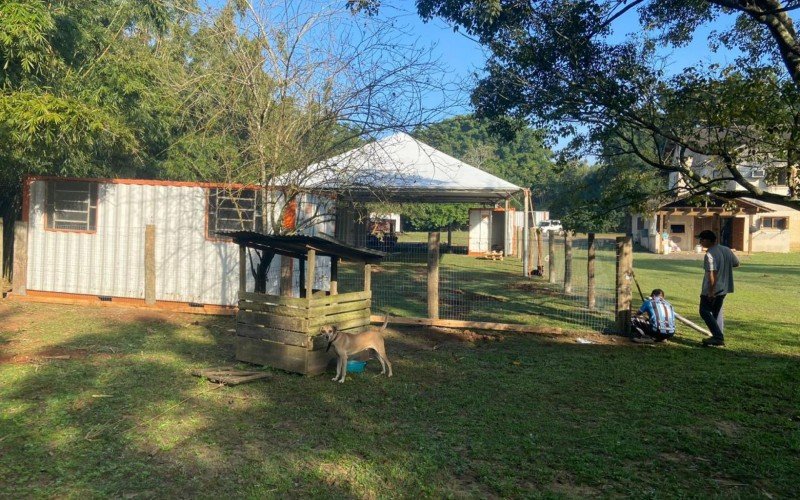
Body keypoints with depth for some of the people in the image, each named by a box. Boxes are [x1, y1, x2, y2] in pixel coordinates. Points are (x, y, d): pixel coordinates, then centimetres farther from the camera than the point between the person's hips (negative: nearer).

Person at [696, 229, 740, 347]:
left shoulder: (710, 254, -20)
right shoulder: (727, 250, 5)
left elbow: (712, 274, -25)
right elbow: (736, 263, 19)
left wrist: (711, 291, -23)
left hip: (712, 290, -8)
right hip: (724, 288, 8)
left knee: (705, 311, 2)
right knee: (717, 313, 18)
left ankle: (718, 337, -5)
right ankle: (719, 337, 20)